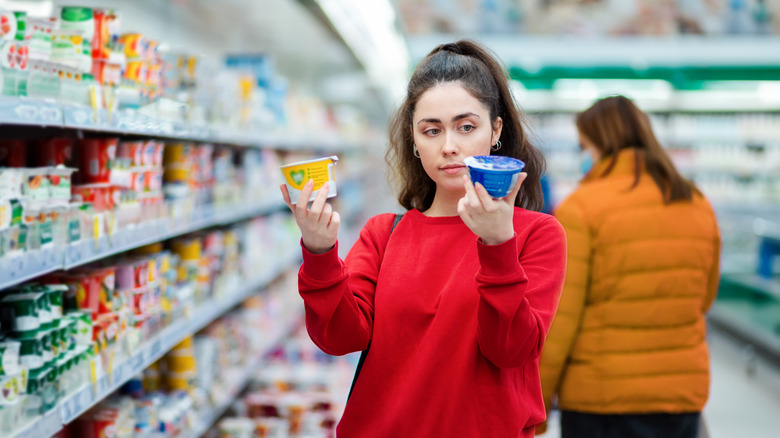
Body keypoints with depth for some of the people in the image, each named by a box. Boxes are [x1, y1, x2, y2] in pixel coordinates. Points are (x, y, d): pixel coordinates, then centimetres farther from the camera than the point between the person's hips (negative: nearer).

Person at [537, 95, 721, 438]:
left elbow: (556, 319, -13)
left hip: (600, 400, -5)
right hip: (684, 392, 5)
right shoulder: (698, 206, 6)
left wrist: (533, 408, -5)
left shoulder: (580, 208, -12)